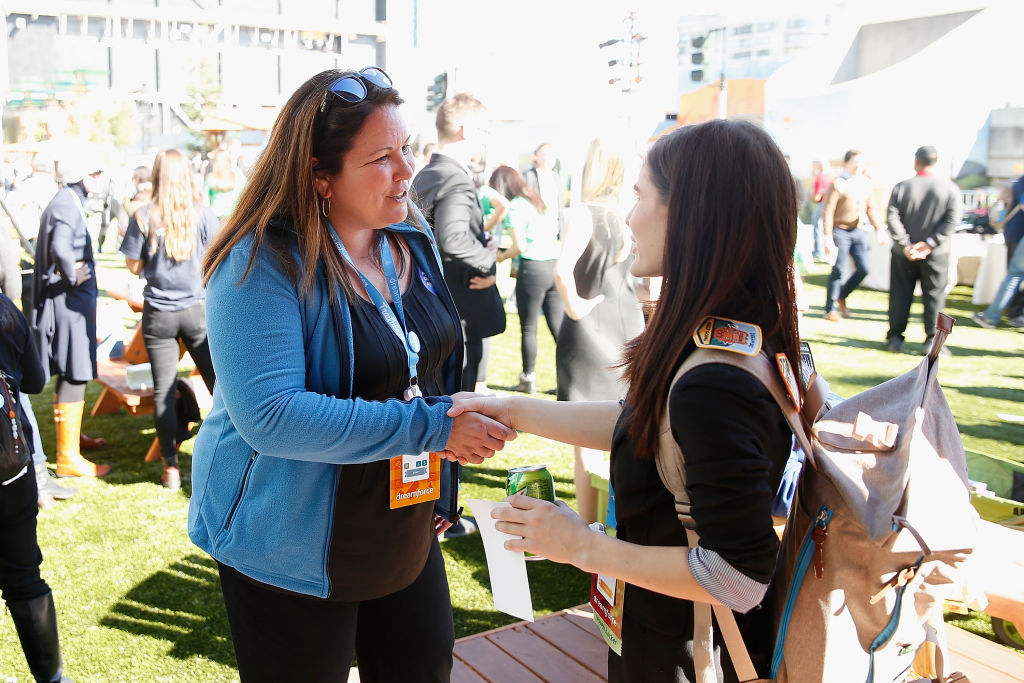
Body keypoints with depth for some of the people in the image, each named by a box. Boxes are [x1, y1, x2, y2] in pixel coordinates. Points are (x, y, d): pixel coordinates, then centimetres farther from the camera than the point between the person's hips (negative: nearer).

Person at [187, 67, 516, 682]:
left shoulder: (413, 240, 2)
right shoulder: (263, 263, -22)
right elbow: (268, 415, -32)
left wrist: (442, 490, 13)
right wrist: (429, 427, -31)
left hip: (407, 538, 7)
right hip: (290, 553, -6)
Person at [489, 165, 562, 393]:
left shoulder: (515, 206, -7)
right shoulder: (537, 202, 16)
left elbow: (520, 246, -13)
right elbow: (556, 233, 16)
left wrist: (501, 257, 6)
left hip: (533, 268, -7)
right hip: (554, 265, 7)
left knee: (528, 329, 6)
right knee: (557, 326, 9)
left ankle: (528, 379, 15)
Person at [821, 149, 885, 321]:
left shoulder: (865, 182, 8)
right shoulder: (838, 184, -10)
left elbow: (870, 208, 17)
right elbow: (827, 212, -13)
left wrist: (878, 228, 10)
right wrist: (828, 238, -18)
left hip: (857, 231, 6)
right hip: (840, 231, -6)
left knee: (864, 267, -1)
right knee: (839, 270, -6)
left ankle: (842, 296, 21)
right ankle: (830, 310, 6)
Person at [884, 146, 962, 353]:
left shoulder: (902, 187, -3)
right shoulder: (949, 188, -3)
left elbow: (891, 218, -10)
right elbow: (953, 219, -11)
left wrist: (905, 245, -12)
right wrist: (930, 243, -14)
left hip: (904, 253, 0)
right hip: (936, 254, 0)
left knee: (900, 295, 10)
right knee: (934, 295, 7)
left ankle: (895, 337, 13)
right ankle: (932, 339, 4)